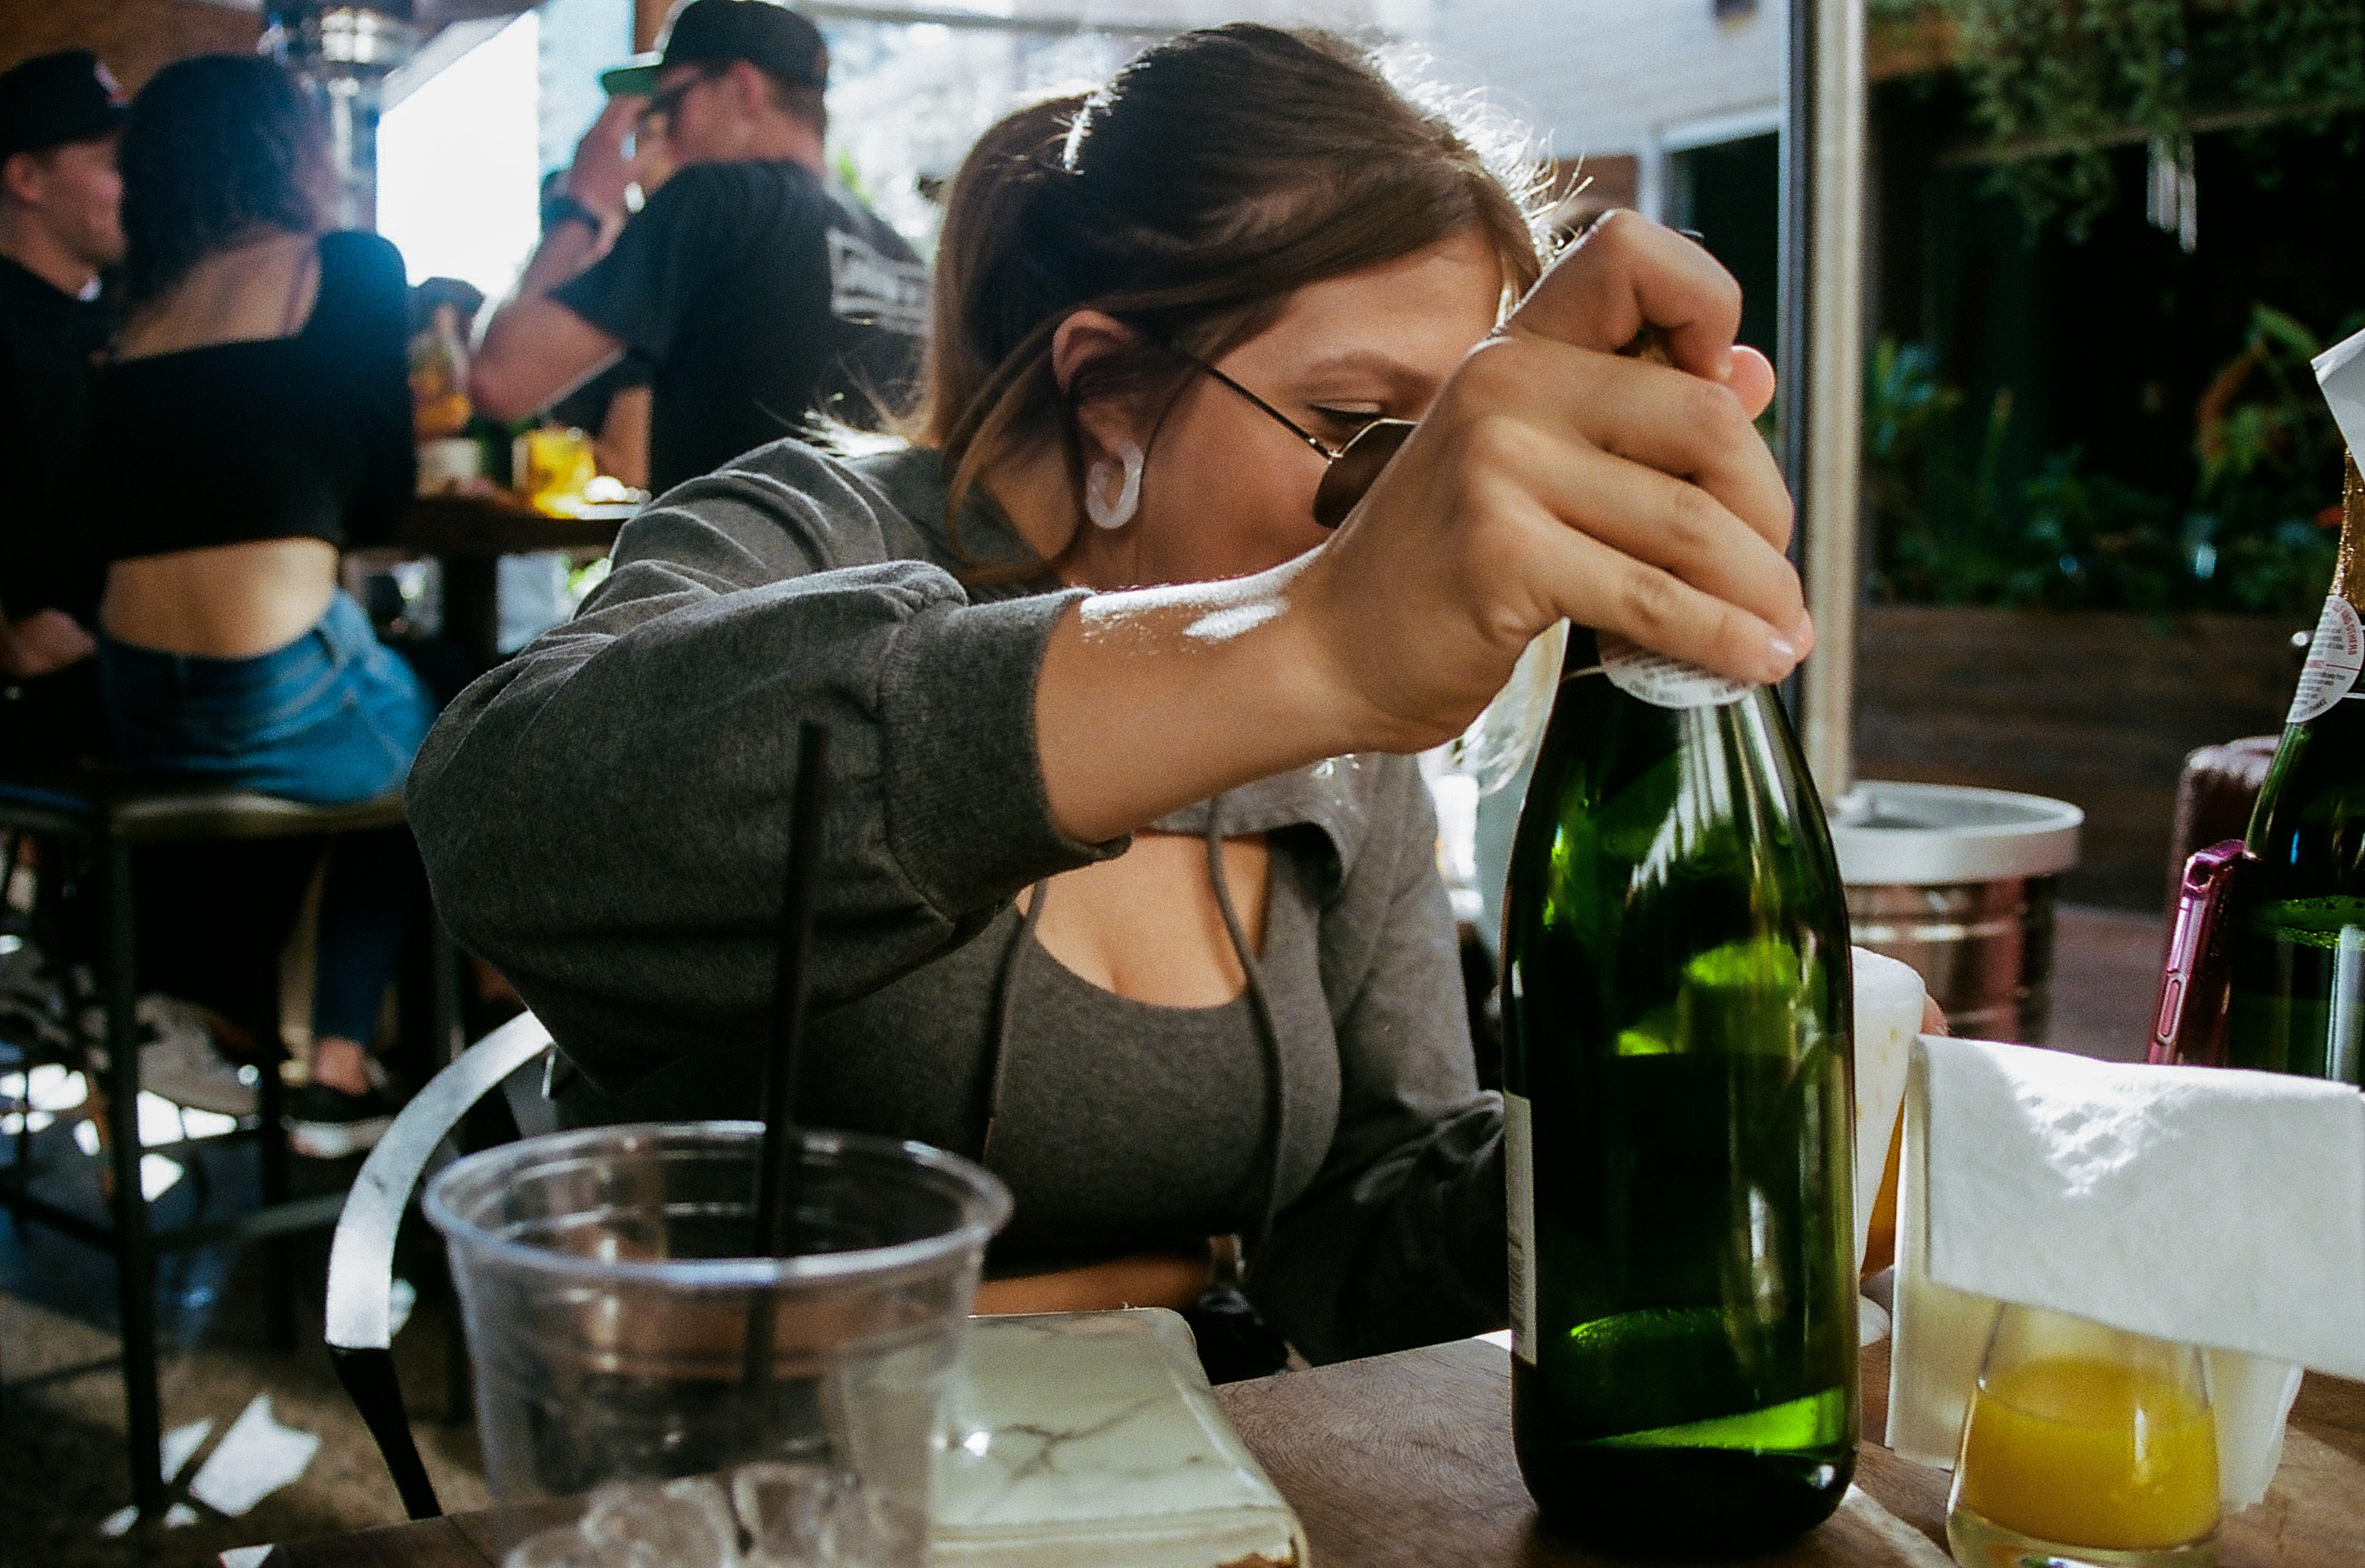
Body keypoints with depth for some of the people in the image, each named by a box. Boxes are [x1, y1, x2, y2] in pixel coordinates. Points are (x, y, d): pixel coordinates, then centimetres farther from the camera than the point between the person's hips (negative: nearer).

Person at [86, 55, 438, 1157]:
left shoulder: (144, 308, 14)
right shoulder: (352, 269, -1)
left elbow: (118, 517, 18)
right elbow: (380, 499, 3)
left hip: (139, 719, 6)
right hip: (282, 691, -6)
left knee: (401, 734, 31)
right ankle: (338, 1069, 20)